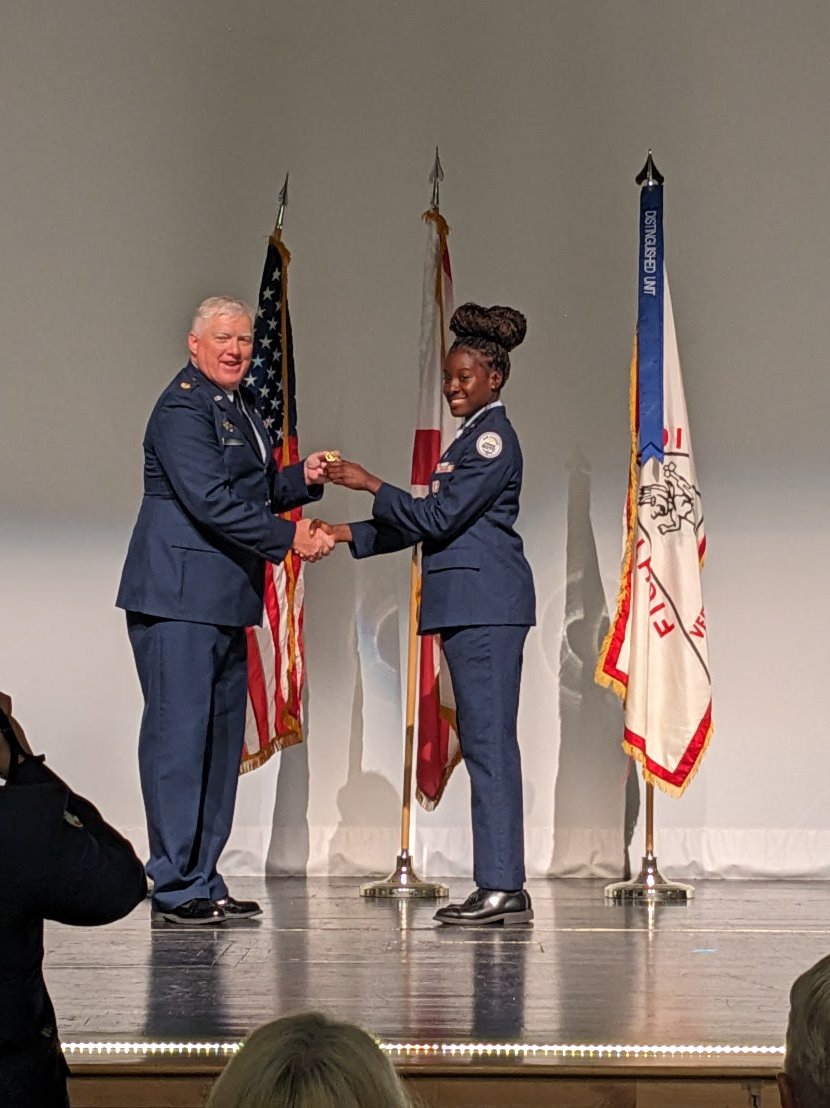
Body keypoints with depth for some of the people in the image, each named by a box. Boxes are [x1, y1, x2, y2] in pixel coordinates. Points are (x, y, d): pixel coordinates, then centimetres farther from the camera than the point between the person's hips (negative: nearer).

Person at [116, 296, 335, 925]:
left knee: (222, 738, 10)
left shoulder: (239, 406, 18)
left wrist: (301, 479, 6)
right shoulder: (183, 408, -11)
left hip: (227, 600, 10)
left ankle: (204, 880, 17)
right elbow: (211, 501, -20)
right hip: (180, 596, -10)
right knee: (179, 733, -7)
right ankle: (176, 889, -3)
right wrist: (289, 539, -17)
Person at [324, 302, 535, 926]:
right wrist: (350, 535, 19)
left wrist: (371, 485, -7)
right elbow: (433, 523, 24)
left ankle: (504, 887, -10)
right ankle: (499, 888, 9)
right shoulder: (474, 437, 23)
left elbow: (440, 518, -14)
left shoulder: (493, 438, -8)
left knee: (489, 739, -11)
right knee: (483, 740, 8)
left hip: (486, 606, -10)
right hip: (473, 606, 10)